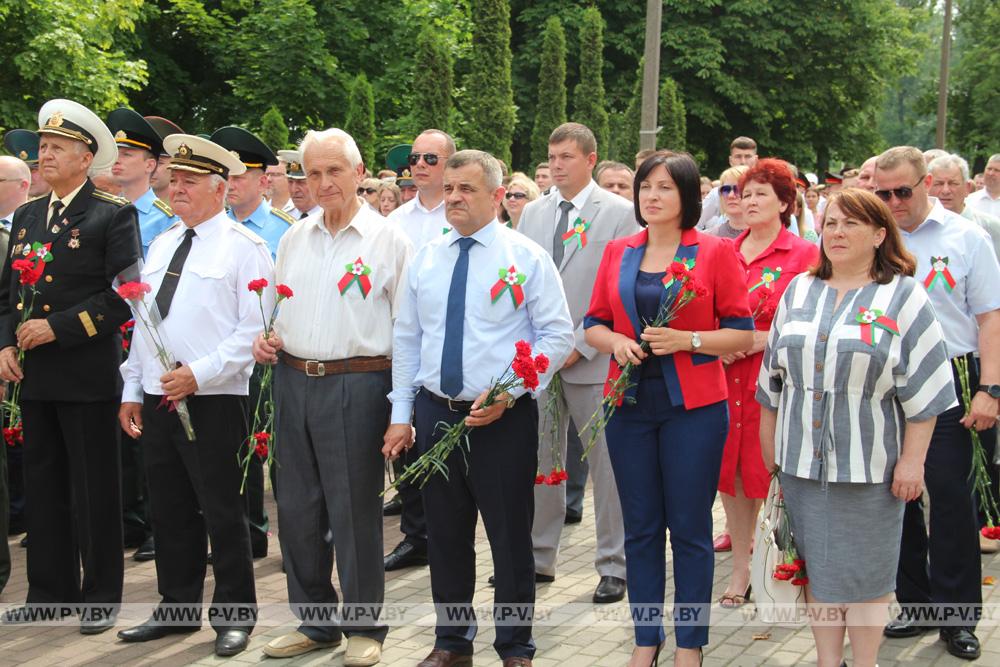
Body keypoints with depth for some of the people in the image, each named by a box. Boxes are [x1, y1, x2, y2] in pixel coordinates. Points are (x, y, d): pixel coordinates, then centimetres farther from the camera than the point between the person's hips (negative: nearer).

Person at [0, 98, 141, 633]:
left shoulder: (113, 217, -5)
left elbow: (123, 294, -13)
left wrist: (56, 327, -17)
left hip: (88, 374, -6)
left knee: (94, 489, 2)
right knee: (43, 486, 12)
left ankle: (101, 596, 12)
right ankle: (49, 592, 22)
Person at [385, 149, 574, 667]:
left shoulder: (526, 257, -5)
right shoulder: (425, 258, 8)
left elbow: (558, 334, -7)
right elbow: (406, 338, 12)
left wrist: (508, 394, -16)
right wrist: (401, 414, 7)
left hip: (503, 417, -4)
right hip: (436, 412, 4)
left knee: (510, 537, 3)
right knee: (445, 535, 13)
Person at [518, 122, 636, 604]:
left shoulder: (620, 213, -3)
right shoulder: (533, 213, 13)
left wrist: (580, 346, -12)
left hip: (593, 361, -4)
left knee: (607, 465, 2)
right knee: (539, 462, 9)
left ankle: (614, 566, 11)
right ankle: (538, 557, 20)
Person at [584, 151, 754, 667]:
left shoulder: (716, 252, -2)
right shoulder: (618, 252, 8)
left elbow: (742, 334, -4)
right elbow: (594, 325, 12)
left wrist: (686, 339, -18)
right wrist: (615, 342, -9)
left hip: (693, 406, -3)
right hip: (629, 404, 3)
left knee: (690, 529, 3)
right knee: (640, 527, 9)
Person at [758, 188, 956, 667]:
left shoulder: (904, 296, -3)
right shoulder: (799, 292, 10)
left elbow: (922, 390, -7)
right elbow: (774, 377, 15)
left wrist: (912, 460, -11)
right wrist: (769, 446, 13)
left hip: (870, 464, -4)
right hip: (803, 460, 4)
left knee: (866, 572, 4)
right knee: (818, 568, 10)